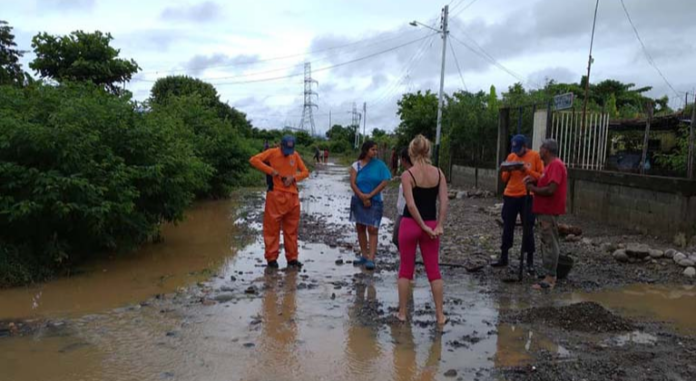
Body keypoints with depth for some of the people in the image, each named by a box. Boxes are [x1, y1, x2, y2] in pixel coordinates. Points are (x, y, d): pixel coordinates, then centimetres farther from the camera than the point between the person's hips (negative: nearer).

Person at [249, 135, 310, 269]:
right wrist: (270, 170, -15)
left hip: (292, 197, 4)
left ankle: (292, 258, 16)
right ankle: (271, 258, 8)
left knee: (291, 229, 8)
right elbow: (254, 160, -10)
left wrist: (293, 177, -7)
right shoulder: (272, 153, -1)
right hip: (276, 196, -4)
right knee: (272, 228, -1)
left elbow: (305, 172, 11)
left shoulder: (295, 155, 9)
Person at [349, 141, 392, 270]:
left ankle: (371, 259, -12)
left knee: (372, 229, -10)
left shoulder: (379, 164, -4)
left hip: (375, 201, -2)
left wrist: (370, 195, -12)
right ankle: (364, 255, 20)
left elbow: (384, 182, -9)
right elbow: (353, 183, -6)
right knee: (360, 228, 9)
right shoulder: (356, 165, -2)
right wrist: (362, 197, -15)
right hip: (359, 200, 2)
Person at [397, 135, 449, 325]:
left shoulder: (408, 175, -11)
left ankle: (402, 312, 16)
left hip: (410, 224, -3)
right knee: (434, 270, 11)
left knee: (406, 269, 9)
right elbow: (444, 201, -6)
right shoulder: (438, 173, 0)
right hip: (431, 224, 3)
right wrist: (439, 225, -5)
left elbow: (411, 205, -17)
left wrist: (423, 227, -10)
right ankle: (440, 315, 14)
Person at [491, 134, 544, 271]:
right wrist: (506, 171, -11)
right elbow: (505, 179, 10)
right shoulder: (511, 156, 7)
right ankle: (503, 258, 17)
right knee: (507, 228, 8)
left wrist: (527, 170, -18)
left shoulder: (535, 156, -3)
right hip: (510, 196, 4)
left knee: (528, 229, 1)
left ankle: (530, 261, 9)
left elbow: (541, 176, -6)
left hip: (527, 197, -4)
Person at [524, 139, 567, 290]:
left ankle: (550, 278, -4)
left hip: (549, 211, -10)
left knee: (550, 243, -8)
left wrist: (533, 189, -12)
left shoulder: (556, 165, -17)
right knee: (548, 242, 14)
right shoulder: (550, 165, 17)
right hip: (545, 209, 10)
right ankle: (550, 274, 21)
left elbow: (550, 189, -25)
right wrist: (534, 181, 2)